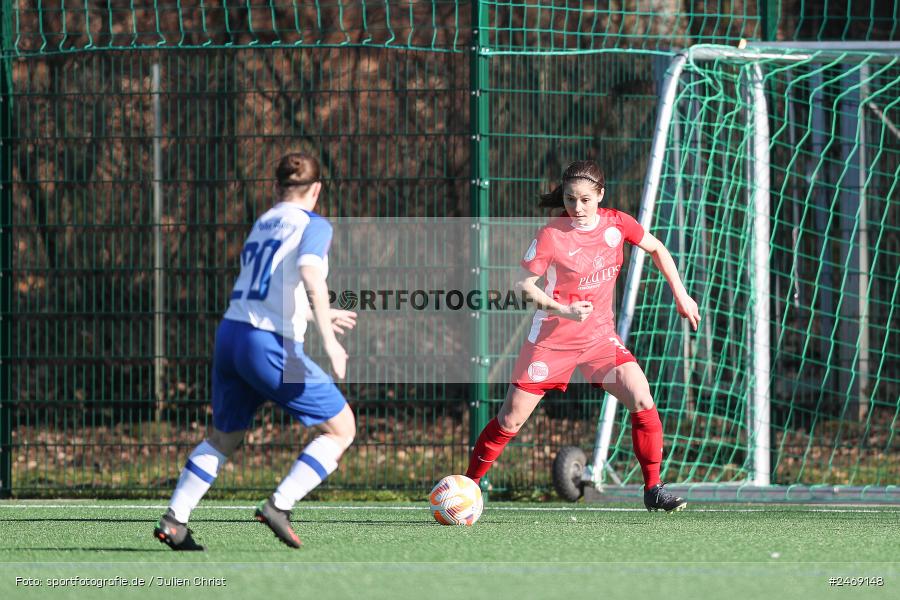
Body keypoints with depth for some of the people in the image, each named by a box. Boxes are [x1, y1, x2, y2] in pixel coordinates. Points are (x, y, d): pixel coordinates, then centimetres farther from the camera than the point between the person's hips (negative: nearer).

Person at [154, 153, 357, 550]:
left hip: (230, 334, 7)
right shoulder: (313, 226, -2)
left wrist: (319, 316, 43)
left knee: (223, 438, 24)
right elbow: (311, 275, -21)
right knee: (341, 428, 7)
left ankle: (173, 520, 15)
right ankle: (280, 506, -4)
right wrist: (328, 339, -22)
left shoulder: (262, 223, 19)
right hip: (272, 346, -7)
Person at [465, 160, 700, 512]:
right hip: (552, 337, -3)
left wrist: (681, 295, 9)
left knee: (642, 401, -15)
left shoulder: (616, 224, -5)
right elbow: (523, 282, -13)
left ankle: (653, 489, -5)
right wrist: (562, 310, -25)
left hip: (600, 335, 3)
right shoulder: (552, 235, -16)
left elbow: (656, 249, 12)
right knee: (511, 420, -2)